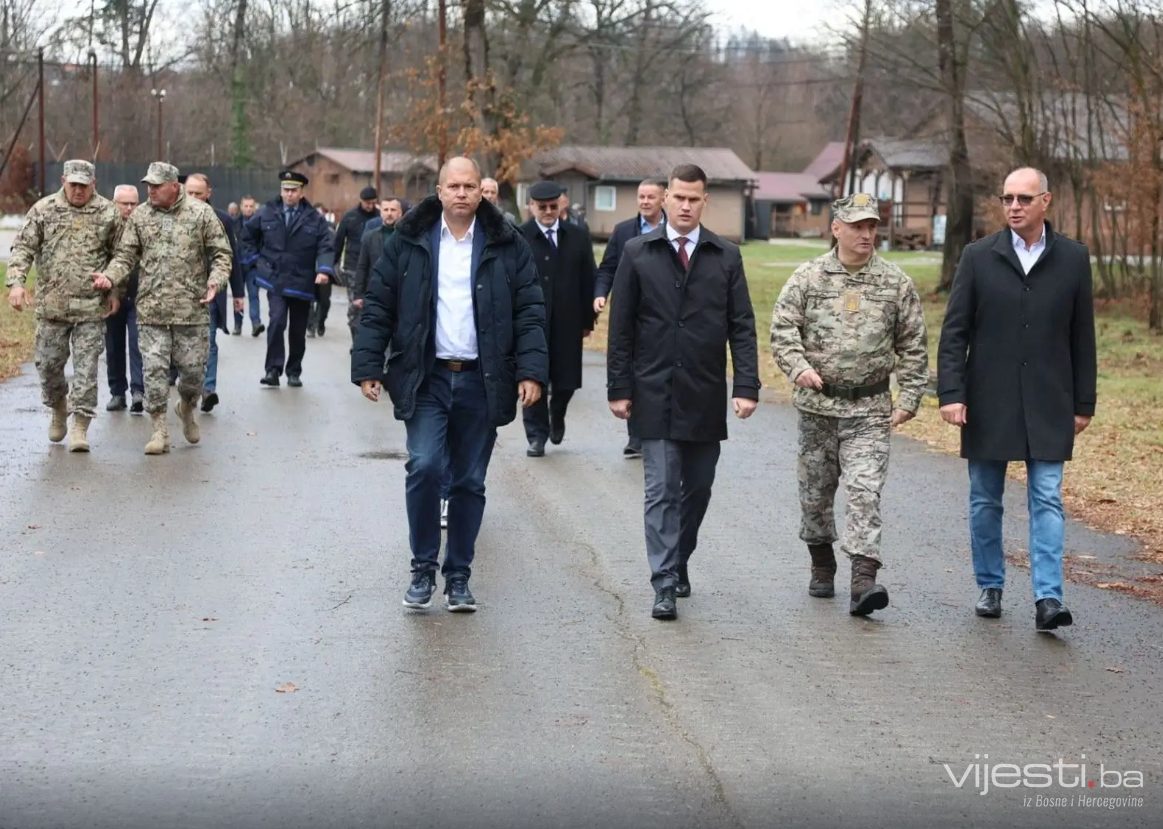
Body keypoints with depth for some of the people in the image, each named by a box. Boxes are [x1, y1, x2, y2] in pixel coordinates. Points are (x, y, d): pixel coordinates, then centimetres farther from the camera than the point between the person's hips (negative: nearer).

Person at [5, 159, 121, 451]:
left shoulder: (109, 213, 1)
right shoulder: (43, 209, 2)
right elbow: (23, 247, -1)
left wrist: (115, 290, 4)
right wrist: (15, 282, -13)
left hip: (91, 307, -1)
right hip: (51, 305, 2)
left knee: (86, 366, -4)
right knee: (48, 363, 9)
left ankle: (80, 427, 1)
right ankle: (59, 409, 35)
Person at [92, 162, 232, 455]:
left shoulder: (201, 213, -1)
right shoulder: (139, 216, 6)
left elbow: (221, 253, 2)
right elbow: (126, 255, 8)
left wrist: (216, 281, -15)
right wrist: (110, 277, -10)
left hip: (192, 308, -1)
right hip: (151, 309, 1)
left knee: (193, 368, 5)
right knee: (154, 369, -2)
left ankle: (186, 409, 35)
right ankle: (159, 430, 5)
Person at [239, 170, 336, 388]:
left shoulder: (314, 218, -1)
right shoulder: (267, 213, 2)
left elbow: (325, 246, -6)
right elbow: (247, 235, 15)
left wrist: (324, 270, -22)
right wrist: (254, 259, 6)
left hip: (302, 283, 1)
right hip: (275, 280, -1)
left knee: (298, 330, 11)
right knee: (277, 321, -19)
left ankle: (294, 372, 25)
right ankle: (273, 370, -14)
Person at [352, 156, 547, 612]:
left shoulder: (507, 244, 2)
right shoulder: (409, 240, 2)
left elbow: (529, 311, 1)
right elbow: (378, 305, 4)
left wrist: (531, 371, -9)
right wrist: (368, 367, -2)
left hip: (481, 381, 1)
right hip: (426, 378, -1)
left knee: (470, 482, 6)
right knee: (424, 467, -14)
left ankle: (459, 576, 18)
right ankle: (423, 569, 2)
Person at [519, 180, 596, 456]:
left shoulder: (577, 237, 5)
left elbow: (587, 281, 7)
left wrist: (587, 320, 5)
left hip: (567, 322, 2)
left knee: (566, 380, 7)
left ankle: (557, 417, 37)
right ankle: (537, 435, 13)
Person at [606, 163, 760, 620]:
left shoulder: (726, 256, 4)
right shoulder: (638, 253, 2)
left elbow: (742, 326, 2)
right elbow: (621, 327, 3)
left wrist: (746, 386, -7)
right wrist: (618, 387, -2)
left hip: (706, 395, 2)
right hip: (655, 394, -2)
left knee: (698, 489, 11)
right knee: (661, 491, -5)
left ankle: (679, 562, 31)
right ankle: (665, 585, -5)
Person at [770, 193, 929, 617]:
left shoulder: (896, 283, 2)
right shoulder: (808, 277, 1)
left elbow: (913, 345, 6)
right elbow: (782, 327, -1)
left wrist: (909, 399, 1)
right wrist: (799, 367, -18)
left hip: (870, 408, -1)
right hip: (817, 404, 1)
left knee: (865, 490, -12)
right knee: (815, 489, 12)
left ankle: (863, 581, -19)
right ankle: (822, 566, 31)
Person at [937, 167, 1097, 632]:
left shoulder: (1073, 259, 3)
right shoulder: (979, 258, 1)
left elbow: (1082, 336, 6)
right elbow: (954, 332, 0)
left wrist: (1084, 403, 5)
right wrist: (951, 394, -9)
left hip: (1048, 407, 0)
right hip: (988, 403, 1)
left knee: (1047, 501, -5)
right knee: (985, 502, 9)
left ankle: (1048, 599, -8)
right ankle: (990, 588, 23)